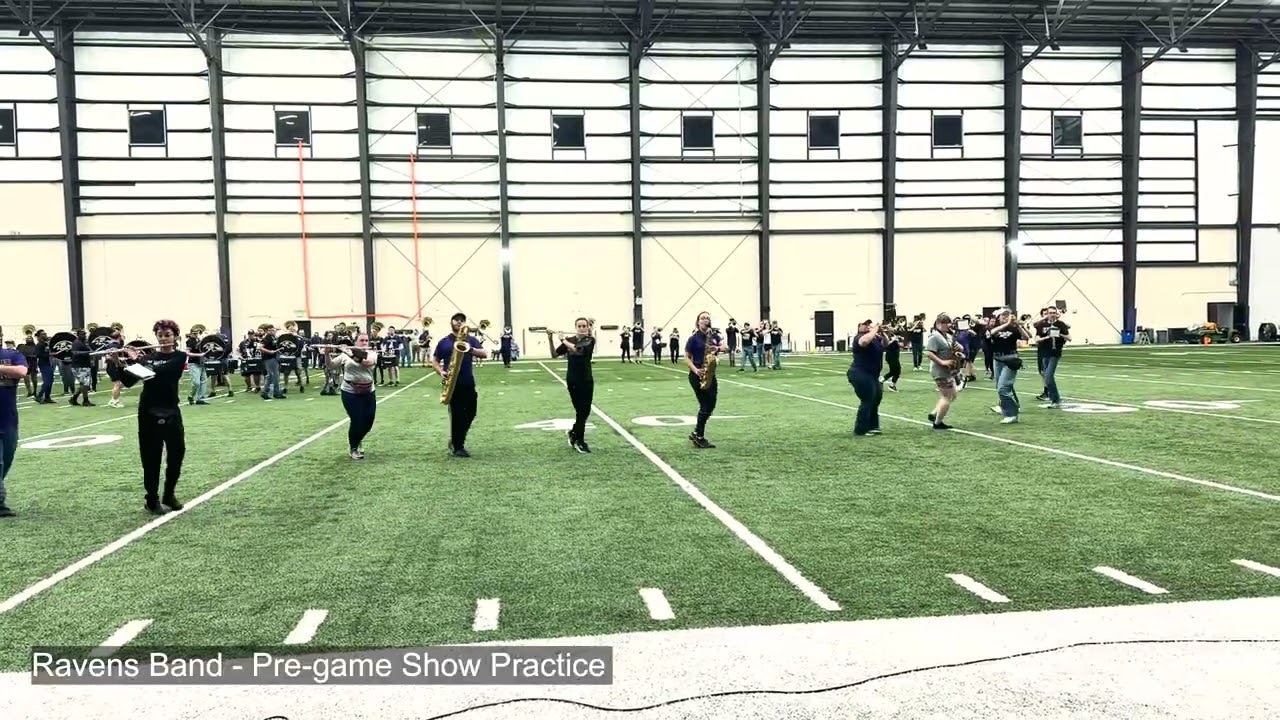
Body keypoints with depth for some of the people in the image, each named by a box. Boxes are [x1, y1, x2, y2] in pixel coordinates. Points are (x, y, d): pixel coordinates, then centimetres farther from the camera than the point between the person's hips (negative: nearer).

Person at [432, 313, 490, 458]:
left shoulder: (472, 340, 8)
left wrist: (471, 349, -22)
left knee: (470, 413, 7)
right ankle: (457, 446, 7)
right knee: (456, 414, -3)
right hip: (453, 383, -3)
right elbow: (434, 360, 7)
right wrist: (441, 372, -12)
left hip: (468, 383, 3)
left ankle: (456, 441, 26)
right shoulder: (444, 342, 5)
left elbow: (485, 354, -4)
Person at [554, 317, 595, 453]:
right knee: (581, 410, 0)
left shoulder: (590, 340, -5)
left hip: (586, 380, 0)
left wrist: (564, 340, -15)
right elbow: (555, 354, 0)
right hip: (573, 380, 0)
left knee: (585, 410, 3)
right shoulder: (569, 340, 3)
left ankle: (574, 433, 27)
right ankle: (579, 440, 12)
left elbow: (578, 349, -24)